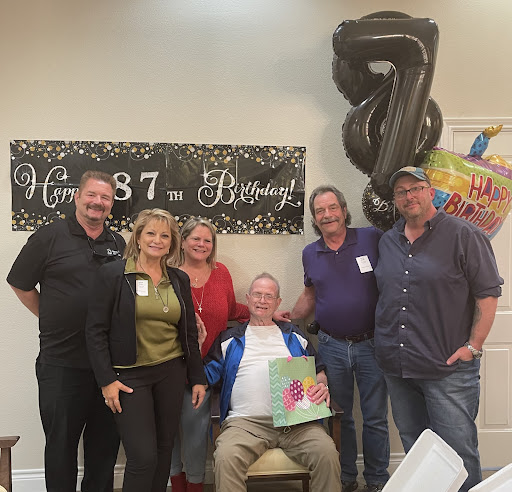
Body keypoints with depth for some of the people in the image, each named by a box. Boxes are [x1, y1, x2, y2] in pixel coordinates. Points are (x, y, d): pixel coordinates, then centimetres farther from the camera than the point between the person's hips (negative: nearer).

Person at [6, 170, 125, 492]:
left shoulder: (119, 244, 7)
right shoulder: (51, 236, -4)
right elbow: (20, 284, 3)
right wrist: (51, 319, 4)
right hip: (62, 364, -3)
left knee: (105, 442, 16)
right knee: (61, 442, 12)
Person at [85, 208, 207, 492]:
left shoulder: (179, 280, 7)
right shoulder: (113, 274, -5)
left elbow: (189, 333, 11)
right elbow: (96, 331, -6)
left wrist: (198, 378, 9)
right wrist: (106, 380, -11)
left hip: (171, 373, 5)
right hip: (129, 375, -4)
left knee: (164, 449, 12)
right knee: (143, 456, -6)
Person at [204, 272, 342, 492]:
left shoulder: (294, 335, 24)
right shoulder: (229, 339, 19)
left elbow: (318, 370, 24)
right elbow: (206, 375, 15)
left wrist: (322, 386, 2)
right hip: (245, 422, -1)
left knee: (327, 453, -26)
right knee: (226, 459, -32)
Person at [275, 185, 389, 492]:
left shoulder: (373, 238, -5)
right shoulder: (310, 254, 7)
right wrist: (291, 316, 5)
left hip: (371, 343, -3)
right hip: (331, 346, 3)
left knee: (375, 418, 8)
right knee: (339, 417, 15)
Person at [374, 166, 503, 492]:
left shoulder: (463, 236, -7)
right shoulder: (388, 241, 11)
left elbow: (488, 293, -8)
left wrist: (473, 346, -12)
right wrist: (385, 348, 13)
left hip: (449, 368, -5)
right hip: (396, 367, 6)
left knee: (457, 451, 3)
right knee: (413, 447, 19)